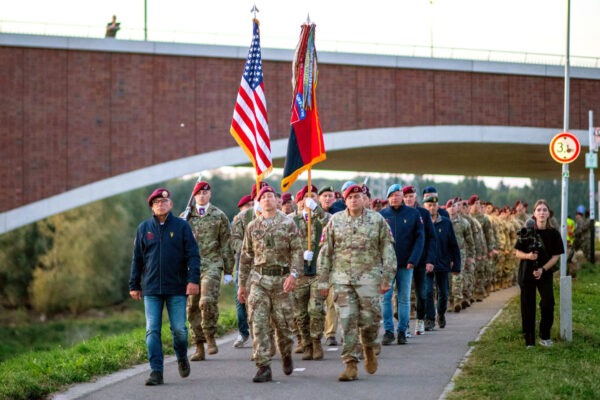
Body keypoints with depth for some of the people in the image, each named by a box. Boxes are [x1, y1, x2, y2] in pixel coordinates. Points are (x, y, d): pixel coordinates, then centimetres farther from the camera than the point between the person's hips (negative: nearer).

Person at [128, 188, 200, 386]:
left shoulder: (182, 226, 2)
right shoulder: (144, 228, 9)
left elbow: (193, 255, -1)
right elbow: (137, 259, 13)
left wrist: (194, 279, -12)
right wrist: (134, 285, 10)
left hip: (176, 288, -2)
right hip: (151, 289, 2)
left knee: (179, 329, -1)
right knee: (152, 331, -3)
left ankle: (182, 358, 27)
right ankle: (156, 371, 0)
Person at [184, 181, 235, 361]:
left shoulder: (219, 216, 5)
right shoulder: (187, 217, 10)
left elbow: (226, 245, 6)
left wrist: (228, 271, 3)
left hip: (212, 265, -3)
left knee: (208, 301, -22)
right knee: (192, 307, 3)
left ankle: (210, 337, -5)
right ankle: (199, 348, 11)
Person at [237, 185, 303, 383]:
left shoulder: (288, 223, 2)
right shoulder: (252, 226, 10)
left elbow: (297, 251, -4)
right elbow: (246, 256, 15)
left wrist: (294, 273, -19)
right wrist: (242, 284, 13)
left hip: (282, 279, -2)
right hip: (259, 280, 2)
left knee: (283, 322, 5)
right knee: (259, 323, -8)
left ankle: (286, 355, 33)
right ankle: (263, 366, -7)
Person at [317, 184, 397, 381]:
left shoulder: (377, 220, 3)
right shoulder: (335, 221, 7)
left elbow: (388, 250, 5)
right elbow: (325, 251, 9)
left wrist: (387, 278, -1)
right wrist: (323, 280, 5)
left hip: (369, 276, -1)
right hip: (342, 278, 1)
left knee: (369, 318, -3)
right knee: (347, 321, -3)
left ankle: (369, 348, 28)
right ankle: (351, 364, 1)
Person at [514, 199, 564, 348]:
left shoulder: (553, 233, -4)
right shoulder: (527, 232, -5)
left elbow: (555, 256, -2)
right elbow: (518, 253, -2)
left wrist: (543, 269, -15)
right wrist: (528, 256, -23)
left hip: (545, 273, 0)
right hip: (526, 273, 0)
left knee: (548, 302, -15)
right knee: (528, 307, 3)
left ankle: (544, 337, 3)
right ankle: (529, 341, 12)